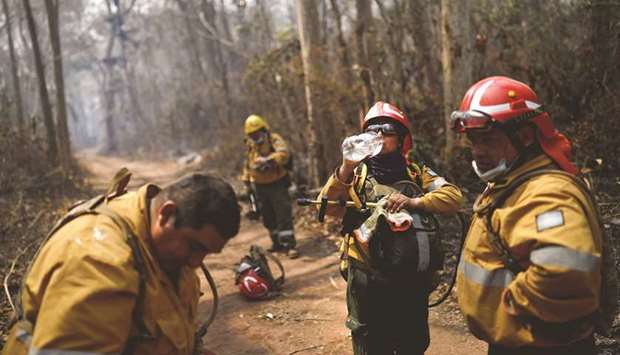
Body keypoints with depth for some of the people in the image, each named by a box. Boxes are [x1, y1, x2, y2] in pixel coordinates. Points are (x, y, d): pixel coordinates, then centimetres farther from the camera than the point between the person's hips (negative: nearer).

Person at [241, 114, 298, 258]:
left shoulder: (274, 139, -11)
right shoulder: (251, 145, 11)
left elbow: (284, 153, -31)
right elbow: (247, 163, 26)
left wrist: (269, 160, -44)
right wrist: (246, 179, 20)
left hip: (277, 184, -7)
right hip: (260, 186, 7)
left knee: (284, 215, -9)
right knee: (268, 218, 12)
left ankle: (290, 245, -6)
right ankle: (277, 243, 24)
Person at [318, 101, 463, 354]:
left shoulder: (417, 173, 5)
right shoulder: (355, 174, 3)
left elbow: (453, 197, -9)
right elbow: (326, 207, -11)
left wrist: (414, 202, -25)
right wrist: (346, 168, -24)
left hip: (411, 278, 1)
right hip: (368, 279, -1)